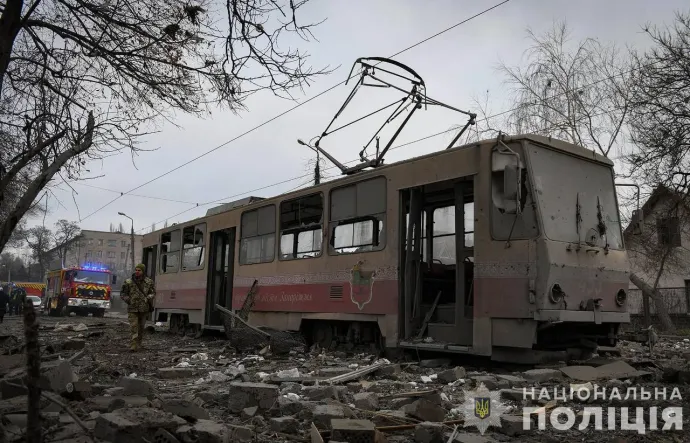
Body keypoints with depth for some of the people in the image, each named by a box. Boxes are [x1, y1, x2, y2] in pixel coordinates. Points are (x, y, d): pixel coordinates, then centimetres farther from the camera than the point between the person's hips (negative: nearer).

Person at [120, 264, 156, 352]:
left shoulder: (148, 282, 0)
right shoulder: (128, 282, -3)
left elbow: (153, 293, 9)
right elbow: (122, 293, 7)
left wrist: (148, 298, -10)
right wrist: (128, 300, -5)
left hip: (143, 308, 2)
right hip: (132, 309, -2)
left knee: (141, 327, 11)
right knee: (133, 327, -11)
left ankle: (138, 344, 25)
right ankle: (134, 345, -12)